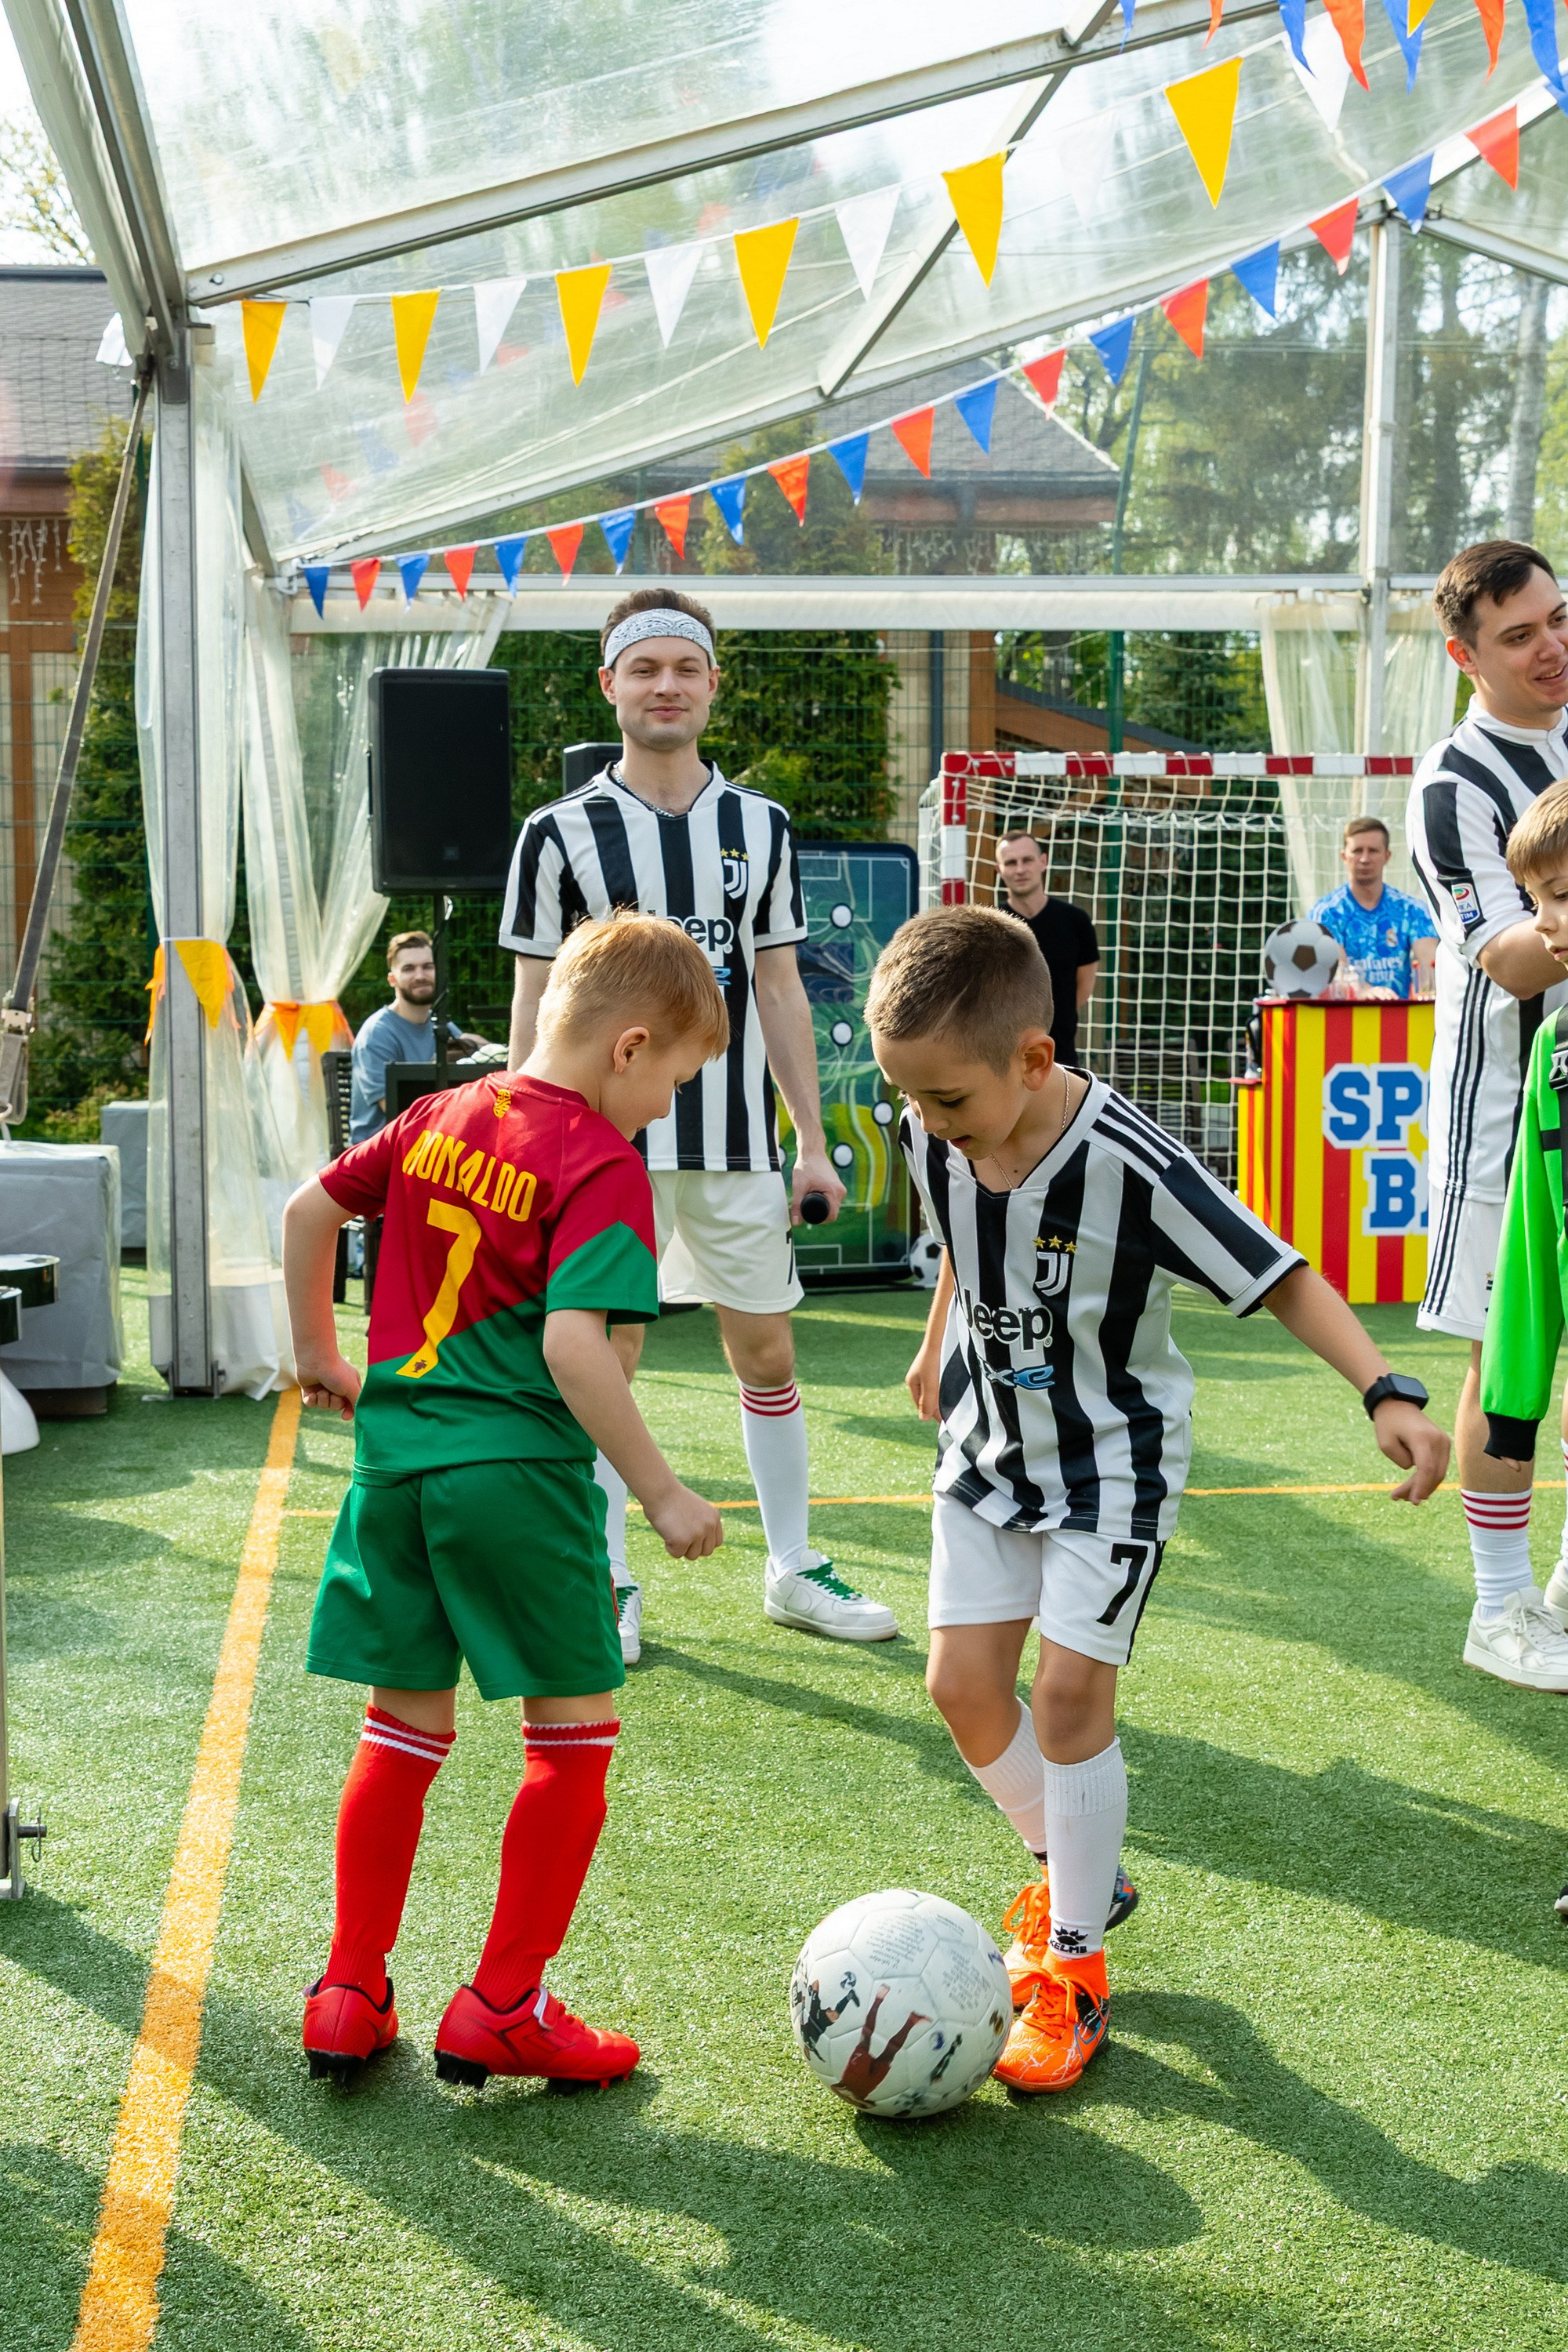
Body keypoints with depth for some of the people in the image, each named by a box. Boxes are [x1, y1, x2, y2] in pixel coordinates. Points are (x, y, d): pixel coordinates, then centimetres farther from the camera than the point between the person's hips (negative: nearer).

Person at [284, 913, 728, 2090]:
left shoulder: (441, 1119, 10)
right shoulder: (604, 1166, -12)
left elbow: (310, 1210, 18)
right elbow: (572, 1344, -23)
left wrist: (320, 1354, 30)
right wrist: (662, 1492, -17)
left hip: (394, 1454, 7)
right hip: (517, 1469, -7)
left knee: (406, 1726, 17)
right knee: (577, 1731, 7)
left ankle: (350, 1996, 21)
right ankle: (502, 2009, 10)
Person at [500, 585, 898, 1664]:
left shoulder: (762, 826, 7)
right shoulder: (561, 833, -2)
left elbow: (780, 989, 10)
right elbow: (536, 1004, 0)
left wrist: (813, 1142, 6)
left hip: (738, 1140, 3)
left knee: (767, 1352, 9)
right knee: (602, 1358, 2)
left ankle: (795, 1570, 22)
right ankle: (613, 1587, 15)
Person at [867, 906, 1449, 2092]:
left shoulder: (1133, 1167, -31)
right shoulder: (935, 1140, -13)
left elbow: (1280, 1277, -23)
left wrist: (1387, 1391, -35)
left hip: (1112, 1464, -5)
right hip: (990, 1449, 5)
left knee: (1070, 1694, -9)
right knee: (963, 1682, 3)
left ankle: (1076, 1963, 8)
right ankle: (1073, 1869, 30)